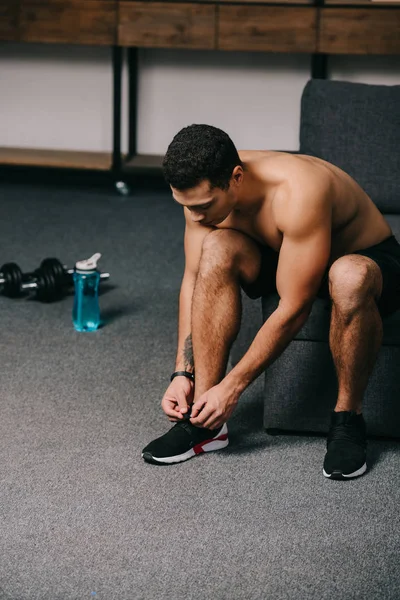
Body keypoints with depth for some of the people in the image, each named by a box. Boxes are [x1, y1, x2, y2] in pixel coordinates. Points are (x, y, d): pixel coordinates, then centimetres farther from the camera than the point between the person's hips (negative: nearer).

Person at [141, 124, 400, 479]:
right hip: (287, 257, 6)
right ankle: (204, 422, -18)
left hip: (371, 260, -6)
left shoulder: (298, 193, -38)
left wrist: (233, 386, -27)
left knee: (349, 277, -43)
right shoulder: (203, 190, -18)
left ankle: (348, 419, -19)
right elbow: (195, 279, -7)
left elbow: (294, 309, -33)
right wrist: (182, 374, -14)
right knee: (217, 249, -24)